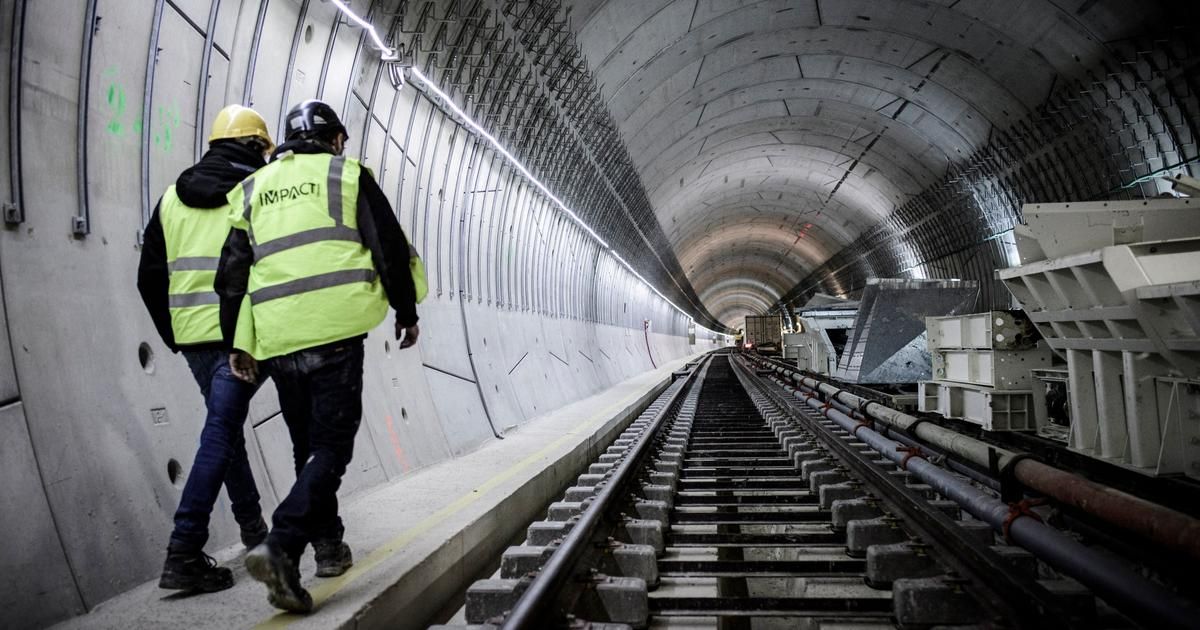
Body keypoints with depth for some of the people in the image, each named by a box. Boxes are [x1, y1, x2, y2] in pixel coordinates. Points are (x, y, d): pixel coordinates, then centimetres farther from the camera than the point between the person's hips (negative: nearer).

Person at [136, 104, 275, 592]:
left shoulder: (171, 198, 12)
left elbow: (150, 278, 13)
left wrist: (174, 335, 21)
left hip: (192, 335, 6)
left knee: (226, 425, 20)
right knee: (220, 433, -5)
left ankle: (252, 525, 34)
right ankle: (184, 554, -9)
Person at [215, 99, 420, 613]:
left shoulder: (252, 188, 19)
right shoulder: (346, 174, 8)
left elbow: (233, 272, 15)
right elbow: (390, 247, 3)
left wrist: (239, 342, 17)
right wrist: (406, 311, 13)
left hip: (276, 338, 5)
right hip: (333, 328, -4)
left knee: (307, 444, 17)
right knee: (332, 443, -3)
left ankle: (328, 545, 23)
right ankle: (282, 546, -19)